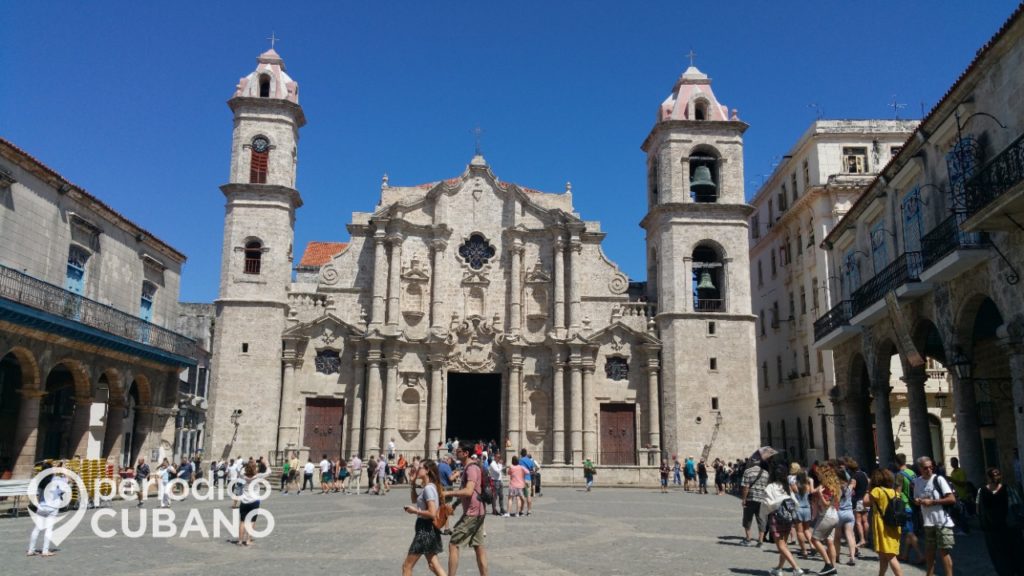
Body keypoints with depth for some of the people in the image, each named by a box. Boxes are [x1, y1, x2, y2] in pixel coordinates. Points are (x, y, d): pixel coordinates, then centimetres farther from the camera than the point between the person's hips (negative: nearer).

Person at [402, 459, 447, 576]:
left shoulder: (428, 488, -19)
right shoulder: (429, 487, 10)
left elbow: (432, 513, -26)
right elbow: (414, 500, 24)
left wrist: (415, 511, -15)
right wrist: (412, 483, 13)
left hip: (425, 529, -10)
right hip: (427, 529, 10)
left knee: (407, 566, 1)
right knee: (434, 565, 13)